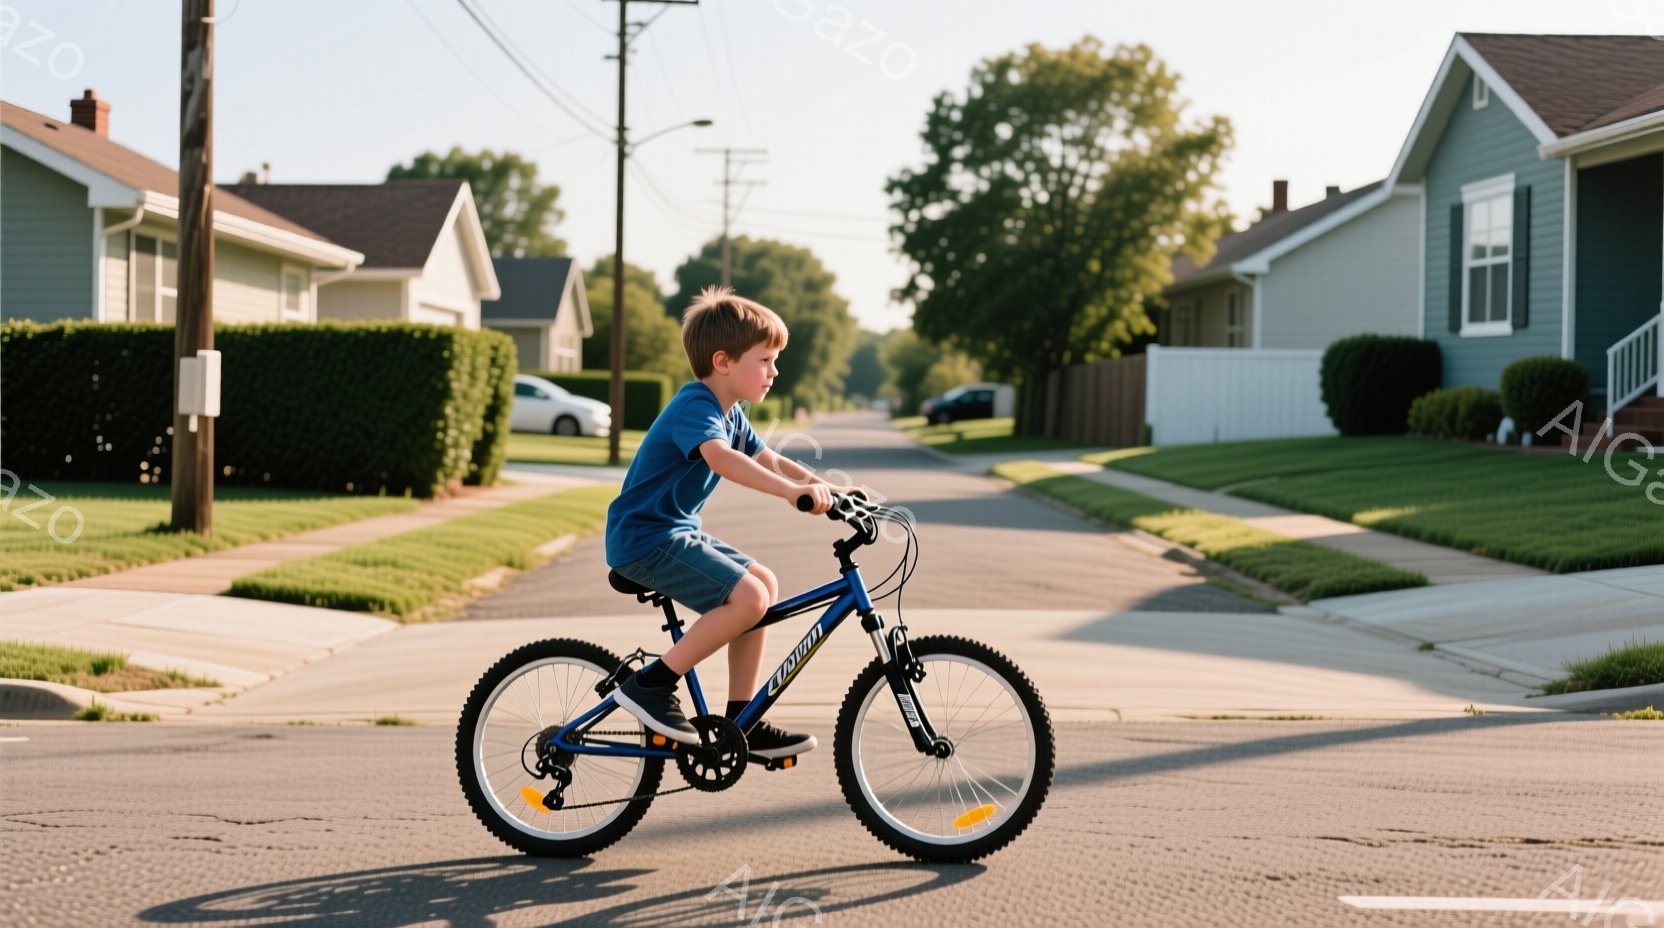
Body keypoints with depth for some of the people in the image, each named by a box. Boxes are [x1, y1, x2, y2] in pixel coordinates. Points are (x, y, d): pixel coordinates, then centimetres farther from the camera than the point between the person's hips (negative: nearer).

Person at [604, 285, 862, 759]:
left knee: (765, 583, 9)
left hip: (676, 532, 10)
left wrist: (826, 487, -1)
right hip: (645, 538, -10)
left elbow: (767, 460, 15)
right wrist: (792, 491, -48)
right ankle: (650, 685, -14)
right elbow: (721, 458, -38)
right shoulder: (696, 405, -19)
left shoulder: (730, 414, 13)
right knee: (748, 596, -21)